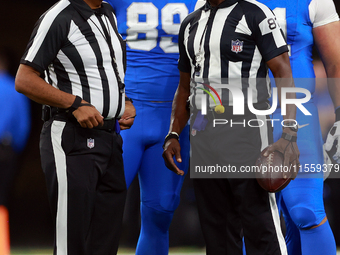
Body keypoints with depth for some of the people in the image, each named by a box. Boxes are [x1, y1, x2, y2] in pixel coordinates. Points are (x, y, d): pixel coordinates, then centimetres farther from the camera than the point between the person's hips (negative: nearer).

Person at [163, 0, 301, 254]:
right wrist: (173, 135, 12)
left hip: (246, 130, -7)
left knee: (261, 228, -9)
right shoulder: (191, 23, 17)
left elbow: (284, 75, -10)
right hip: (202, 133, 7)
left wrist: (289, 136, -20)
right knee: (216, 230, 9)